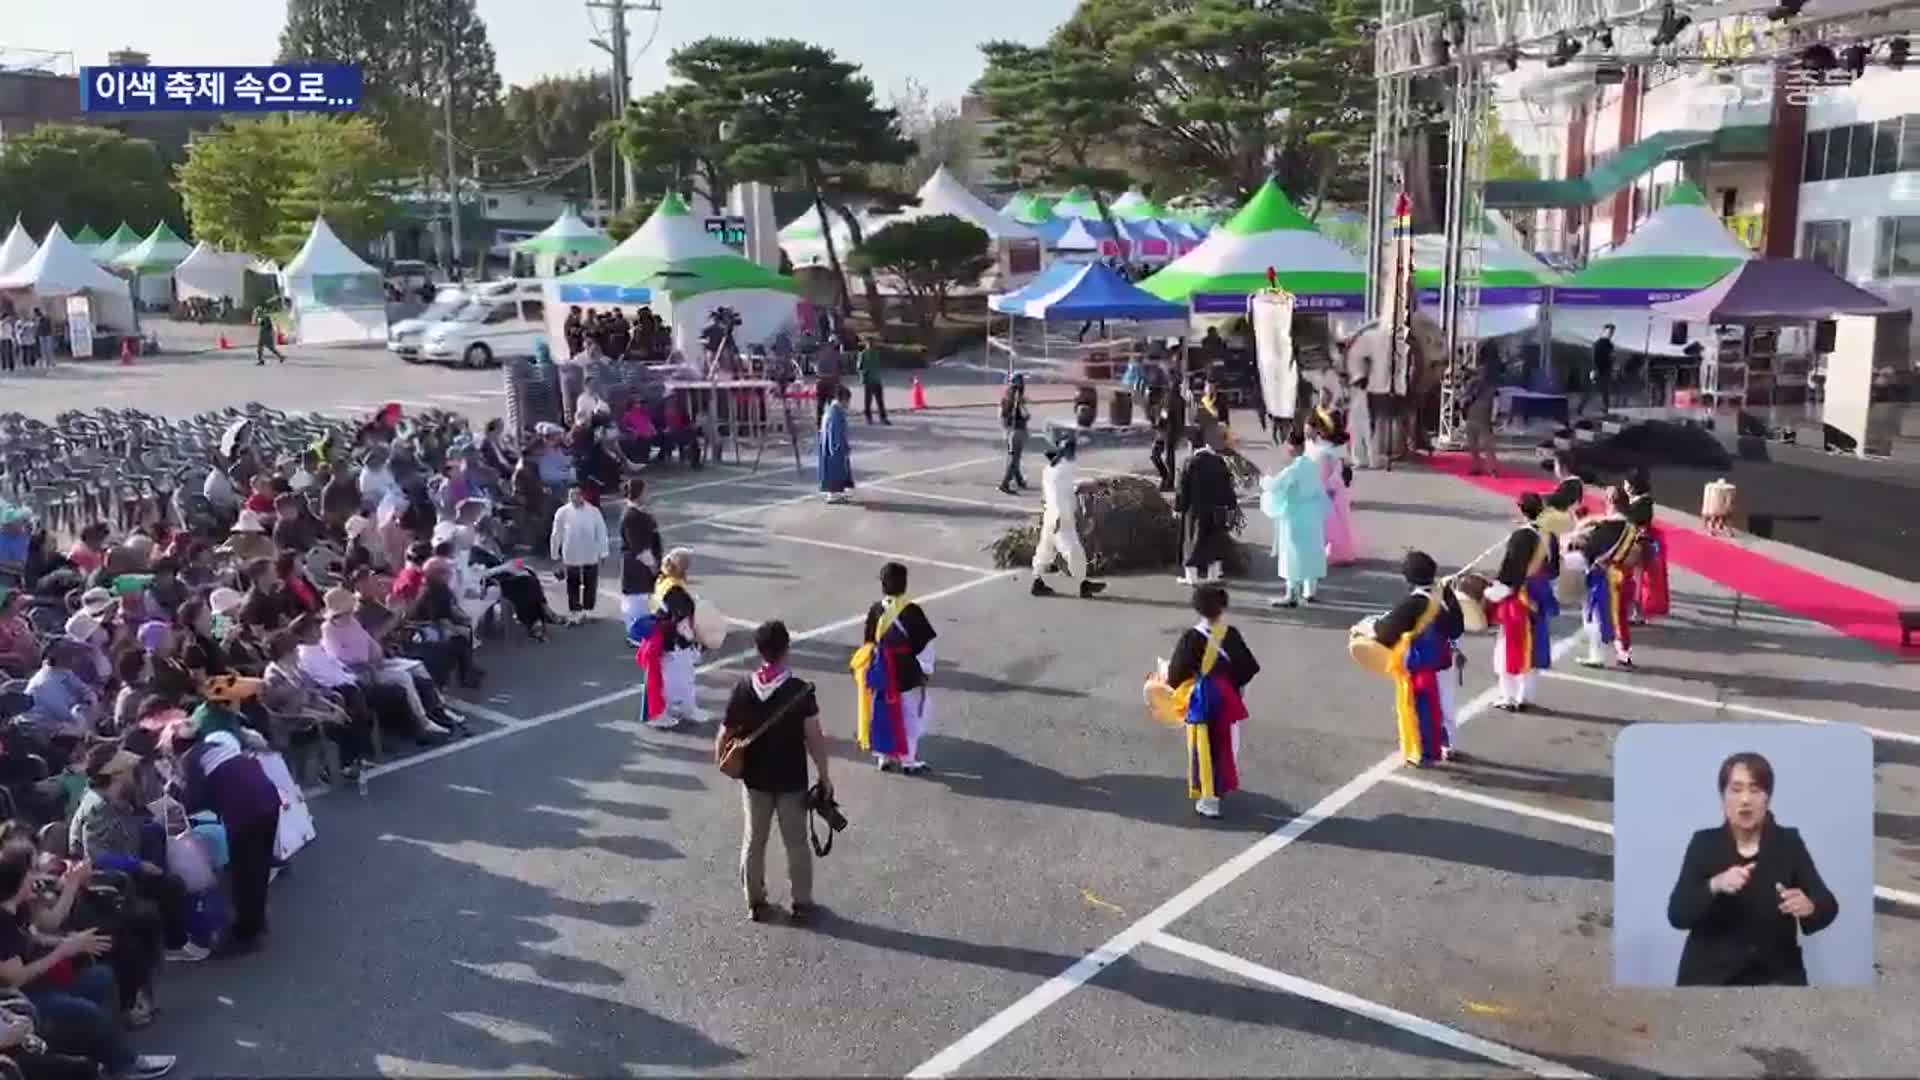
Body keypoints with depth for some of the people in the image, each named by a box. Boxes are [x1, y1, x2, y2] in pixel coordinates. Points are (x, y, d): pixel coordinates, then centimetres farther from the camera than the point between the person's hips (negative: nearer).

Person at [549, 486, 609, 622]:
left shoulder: (594, 511, -8)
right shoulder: (562, 512, -9)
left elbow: (601, 532, -2)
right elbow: (556, 535, 0)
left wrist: (602, 553, 0)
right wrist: (555, 555, 4)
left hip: (591, 556, 1)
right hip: (571, 557, -1)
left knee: (590, 586, 11)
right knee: (572, 586, 9)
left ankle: (587, 610, 28)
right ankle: (574, 611, 20)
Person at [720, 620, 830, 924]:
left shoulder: (743, 689, -10)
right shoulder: (800, 690, -18)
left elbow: (725, 734, -7)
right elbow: (814, 738, -15)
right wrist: (824, 777, -4)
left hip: (755, 779, 2)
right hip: (792, 781, -2)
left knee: (753, 842, 17)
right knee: (796, 843, 13)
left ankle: (755, 903, 27)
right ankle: (801, 903, 23)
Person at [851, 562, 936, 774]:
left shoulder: (875, 611, -8)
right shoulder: (912, 611, -18)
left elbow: (868, 645, 1)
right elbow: (925, 644, -14)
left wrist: (873, 668, 15)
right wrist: (926, 669, -1)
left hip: (882, 674, 3)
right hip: (907, 673, -3)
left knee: (883, 714, 17)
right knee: (909, 716, 12)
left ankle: (884, 757, 24)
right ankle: (909, 760, 19)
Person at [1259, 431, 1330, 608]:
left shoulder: (1293, 470, -22)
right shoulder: (1312, 465, 4)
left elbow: (1274, 485, -18)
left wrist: (1264, 481, 5)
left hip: (1297, 516, -8)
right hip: (1313, 514, 8)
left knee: (1294, 555, -3)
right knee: (1311, 552, 16)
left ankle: (1292, 596, 0)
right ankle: (1309, 591, 26)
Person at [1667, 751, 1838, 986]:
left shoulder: (1789, 843, 3)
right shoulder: (1703, 843, 0)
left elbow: (1828, 906, -3)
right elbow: (1677, 914, -7)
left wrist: (1808, 907, -26)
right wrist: (1714, 885, -24)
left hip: (1775, 973, 1)